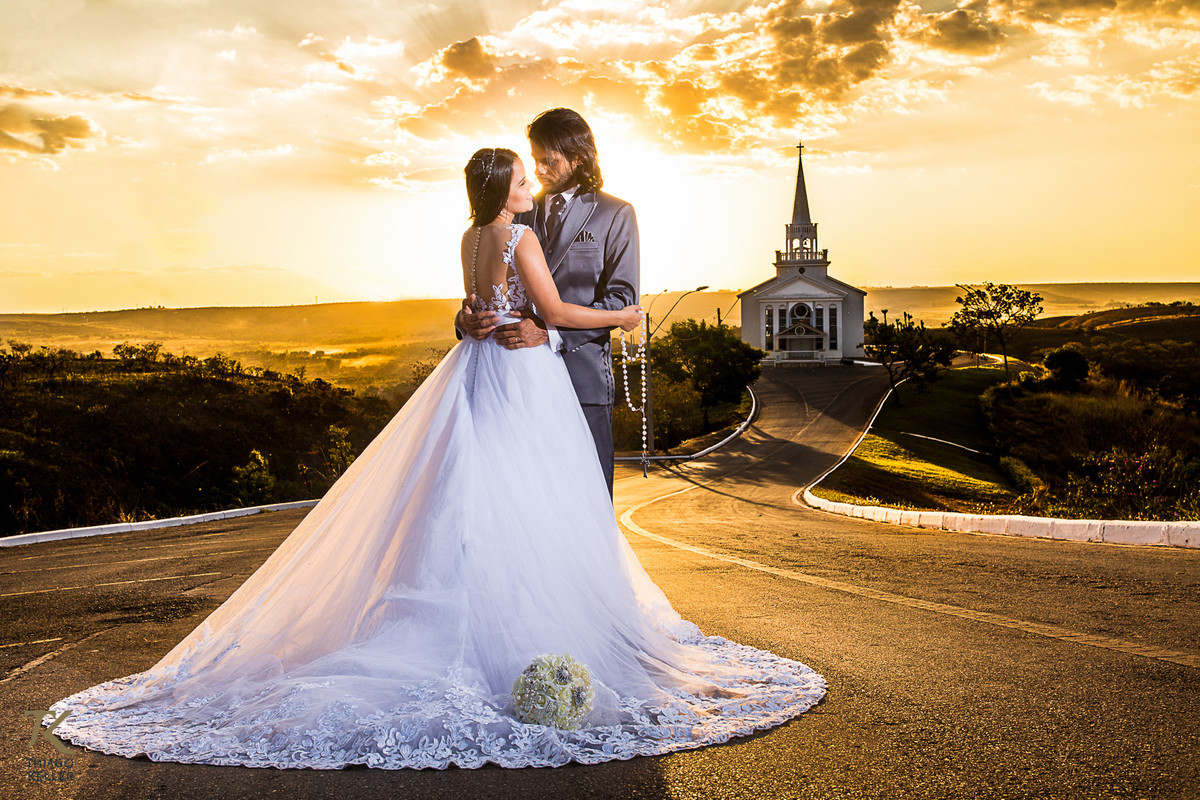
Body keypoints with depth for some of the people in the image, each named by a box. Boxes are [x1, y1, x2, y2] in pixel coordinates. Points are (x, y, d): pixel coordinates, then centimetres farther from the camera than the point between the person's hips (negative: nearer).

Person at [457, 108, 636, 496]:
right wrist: (468, 316, -9)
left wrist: (551, 332, -17)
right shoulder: (521, 213, 16)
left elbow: (621, 299, -5)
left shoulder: (615, 214, 3)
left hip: (582, 373, -3)